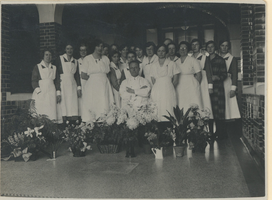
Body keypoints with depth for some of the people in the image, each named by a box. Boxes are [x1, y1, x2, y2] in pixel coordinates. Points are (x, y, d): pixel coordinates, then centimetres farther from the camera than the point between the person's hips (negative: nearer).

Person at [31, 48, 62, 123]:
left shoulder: (54, 68, 18)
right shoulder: (37, 67, 8)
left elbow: (57, 81, 17)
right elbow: (34, 81, 1)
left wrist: (58, 93, 7)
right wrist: (38, 91, -12)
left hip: (51, 93, 3)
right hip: (41, 93, -3)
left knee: (52, 112, -8)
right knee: (41, 114, -13)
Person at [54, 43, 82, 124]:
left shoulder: (75, 61, 15)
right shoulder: (60, 59, 4)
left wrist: (79, 87, 6)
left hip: (72, 84, 3)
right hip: (63, 83, -3)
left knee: (73, 104, -3)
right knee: (64, 102, -10)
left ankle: (73, 125, -2)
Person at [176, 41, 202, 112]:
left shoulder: (193, 60, -2)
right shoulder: (176, 62, 11)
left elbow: (199, 75, -3)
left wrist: (195, 86, -2)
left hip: (191, 88, -4)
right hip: (179, 89, 4)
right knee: (181, 108, 1)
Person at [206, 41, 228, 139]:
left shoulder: (220, 60, 6)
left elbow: (224, 74, 1)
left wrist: (217, 77, -16)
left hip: (218, 88, -3)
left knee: (218, 111, -6)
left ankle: (220, 133, 2)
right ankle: (210, 133, 9)